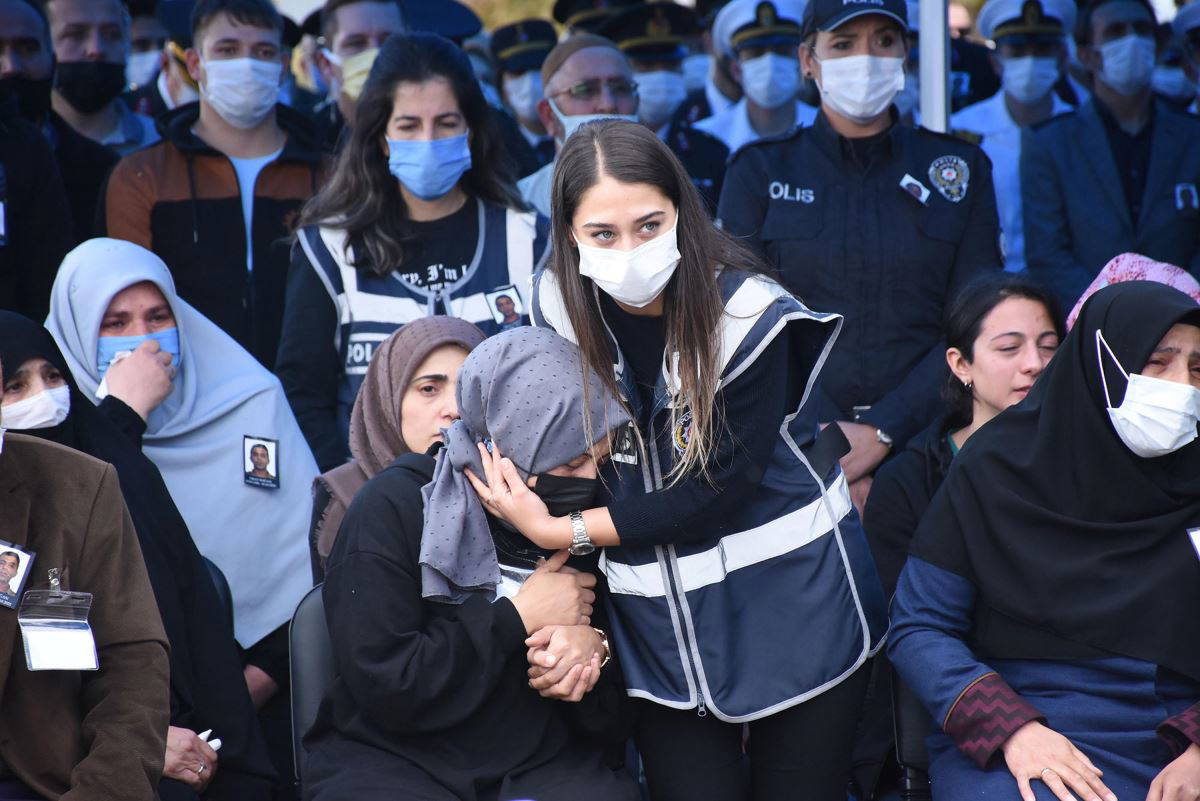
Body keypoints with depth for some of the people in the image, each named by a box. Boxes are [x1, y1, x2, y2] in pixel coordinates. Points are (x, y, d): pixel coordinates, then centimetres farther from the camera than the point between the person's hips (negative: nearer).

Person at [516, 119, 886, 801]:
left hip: (793, 608, -3)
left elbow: (722, 488, -16)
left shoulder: (748, 314, -18)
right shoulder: (562, 309, -6)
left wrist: (563, 532, -16)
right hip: (661, 622, 3)